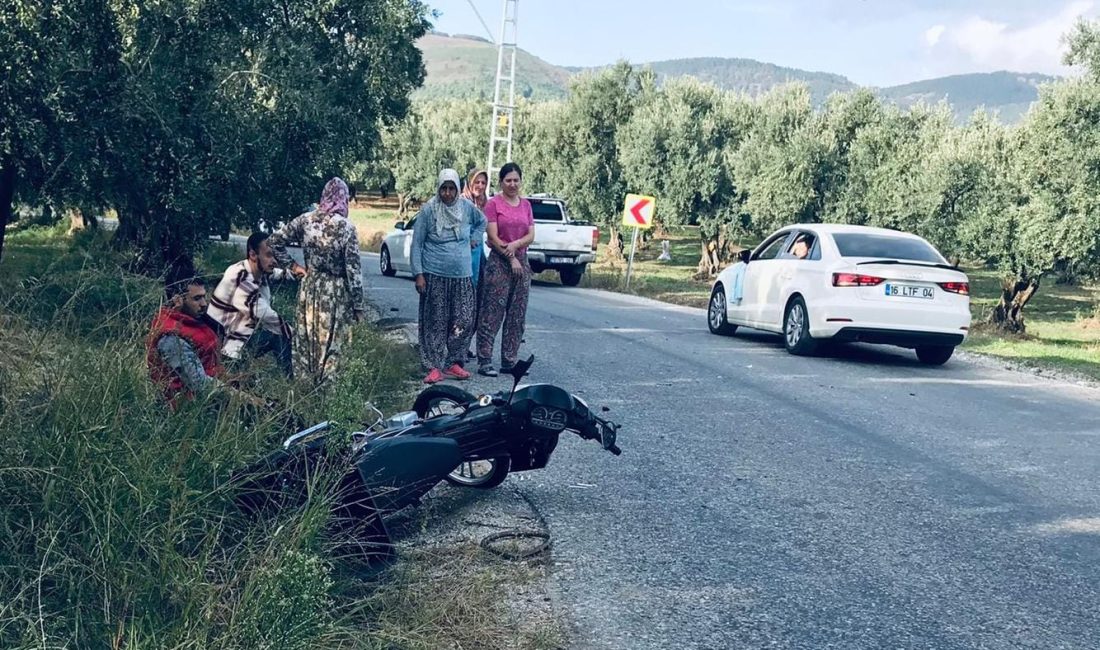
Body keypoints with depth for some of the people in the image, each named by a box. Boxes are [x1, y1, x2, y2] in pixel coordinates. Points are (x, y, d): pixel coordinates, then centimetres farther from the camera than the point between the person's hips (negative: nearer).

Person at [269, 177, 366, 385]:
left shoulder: (305, 220, -3)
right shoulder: (346, 227, -13)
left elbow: (275, 241, 0)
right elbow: (354, 270, -12)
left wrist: (291, 266, 9)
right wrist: (358, 306, -6)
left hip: (309, 288, 4)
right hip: (335, 292, -4)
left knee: (305, 341, 13)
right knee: (330, 345, 5)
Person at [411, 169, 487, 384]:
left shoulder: (467, 207, 3)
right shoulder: (428, 210, -6)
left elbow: (482, 222, 25)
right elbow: (416, 243, -3)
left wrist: (474, 239, 10)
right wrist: (419, 274, -9)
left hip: (462, 276, 3)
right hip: (435, 276, -3)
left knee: (465, 321, 1)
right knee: (436, 323, 0)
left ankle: (454, 362, 15)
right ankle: (434, 367, 6)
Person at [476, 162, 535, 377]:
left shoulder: (526, 204, 12)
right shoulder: (493, 204, -3)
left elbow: (531, 235, 6)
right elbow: (493, 237, -8)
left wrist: (515, 244, -13)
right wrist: (510, 257, -11)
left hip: (522, 262, 6)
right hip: (498, 263, -6)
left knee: (517, 315, 6)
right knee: (492, 314, -6)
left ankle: (509, 361, 13)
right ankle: (484, 361, -4)